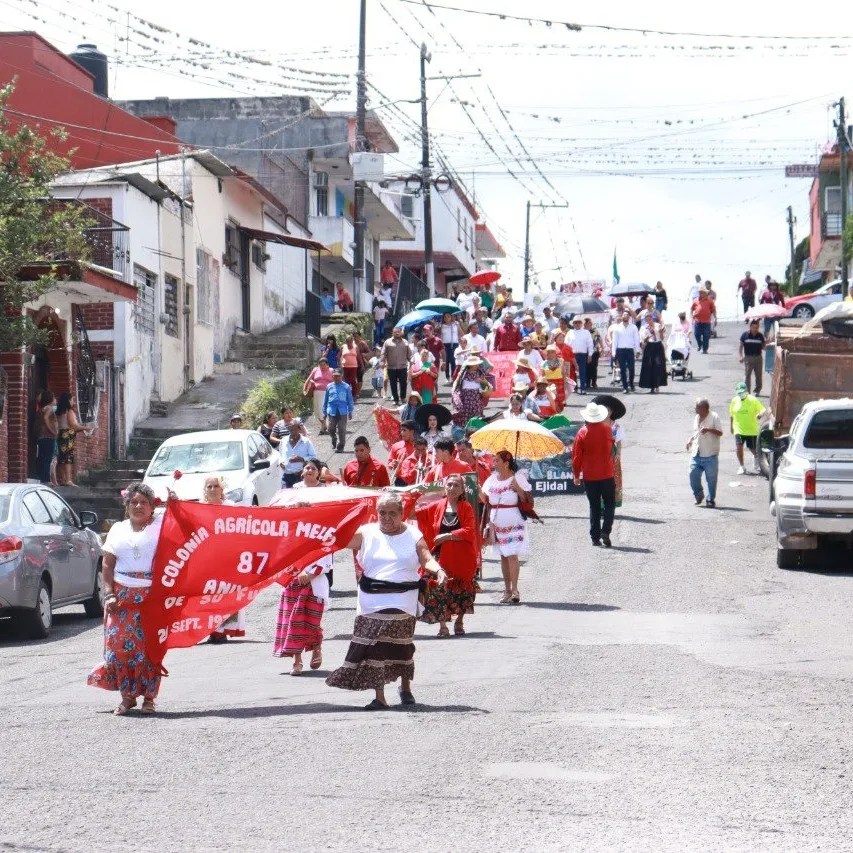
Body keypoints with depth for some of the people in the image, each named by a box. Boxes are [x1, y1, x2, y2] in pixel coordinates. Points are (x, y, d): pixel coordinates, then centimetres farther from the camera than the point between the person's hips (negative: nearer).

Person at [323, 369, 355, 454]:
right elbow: (325, 400, 13)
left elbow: (350, 400, 6)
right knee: (331, 429, 3)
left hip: (342, 412, -2)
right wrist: (324, 411, 14)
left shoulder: (346, 387, 1)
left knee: (341, 430, 2)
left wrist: (350, 412, 4)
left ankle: (340, 446, 11)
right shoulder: (329, 387, 6)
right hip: (331, 411, 2)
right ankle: (334, 441, 31)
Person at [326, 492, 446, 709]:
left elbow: (427, 560, -4)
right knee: (375, 646, -7)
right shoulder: (366, 533, 7)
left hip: (402, 599, -1)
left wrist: (438, 571, -22)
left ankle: (405, 687, 27)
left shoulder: (413, 535, 6)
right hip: (372, 599, 1)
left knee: (400, 645, 1)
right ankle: (379, 697, -3)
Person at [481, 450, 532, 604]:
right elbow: (486, 500, 16)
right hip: (497, 525, 5)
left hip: (514, 524, -5)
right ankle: (507, 590, 12)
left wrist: (518, 489, -21)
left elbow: (528, 501, -9)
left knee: (512, 555, -13)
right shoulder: (492, 479, 11)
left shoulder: (518, 478, -5)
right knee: (503, 556, 7)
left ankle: (514, 590, -12)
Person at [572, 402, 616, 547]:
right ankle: (605, 531, -9)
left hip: (589, 476, 0)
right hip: (607, 474, 0)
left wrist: (576, 475, 7)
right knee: (609, 504, 10)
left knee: (594, 507, 8)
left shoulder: (582, 433, -8)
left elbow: (577, 456, -5)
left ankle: (595, 537, 6)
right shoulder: (607, 429, -4)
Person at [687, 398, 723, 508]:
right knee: (693, 475, 0)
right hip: (696, 455, 6)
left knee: (711, 479, 0)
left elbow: (720, 433, -13)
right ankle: (698, 495, 22)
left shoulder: (714, 417, -8)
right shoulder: (697, 418, 13)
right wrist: (691, 440, 9)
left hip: (710, 456, -6)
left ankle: (710, 499, 11)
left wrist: (708, 429, -27)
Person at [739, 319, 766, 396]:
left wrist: (766, 342, -10)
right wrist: (741, 356, -5)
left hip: (758, 357, 2)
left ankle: (757, 391, 24)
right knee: (747, 375, -8)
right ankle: (747, 391, -5)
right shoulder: (745, 335, -2)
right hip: (748, 357, -2)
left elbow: (763, 347, 10)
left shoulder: (760, 336, 3)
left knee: (759, 375, 8)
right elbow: (741, 346, 5)